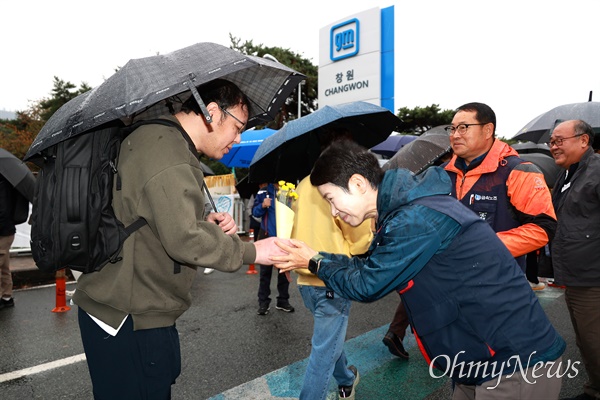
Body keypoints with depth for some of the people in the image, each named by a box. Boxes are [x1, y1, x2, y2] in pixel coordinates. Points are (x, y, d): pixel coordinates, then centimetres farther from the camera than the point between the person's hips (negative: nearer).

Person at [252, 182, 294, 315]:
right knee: (265, 270, 4)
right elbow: (255, 212, -1)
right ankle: (263, 302, 12)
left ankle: (283, 301, 22)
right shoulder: (263, 192, -1)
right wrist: (262, 206, -21)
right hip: (267, 237, -1)